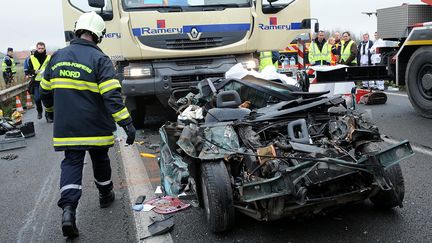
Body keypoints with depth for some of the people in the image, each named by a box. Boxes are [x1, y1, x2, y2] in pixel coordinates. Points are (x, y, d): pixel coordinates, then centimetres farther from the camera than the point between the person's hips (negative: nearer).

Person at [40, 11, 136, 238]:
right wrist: (127, 123, -21)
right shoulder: (100, 59, -12)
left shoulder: (58, 56, 4)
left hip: (66, 127, 3)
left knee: (71, 163, 5)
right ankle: (105, 196, 35)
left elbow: (45, 90, 14)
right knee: (100, 160, 16)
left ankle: (68, 208, -11)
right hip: (95, 127, -3)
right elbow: (112, 95, -21)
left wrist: (53, 110, 33)